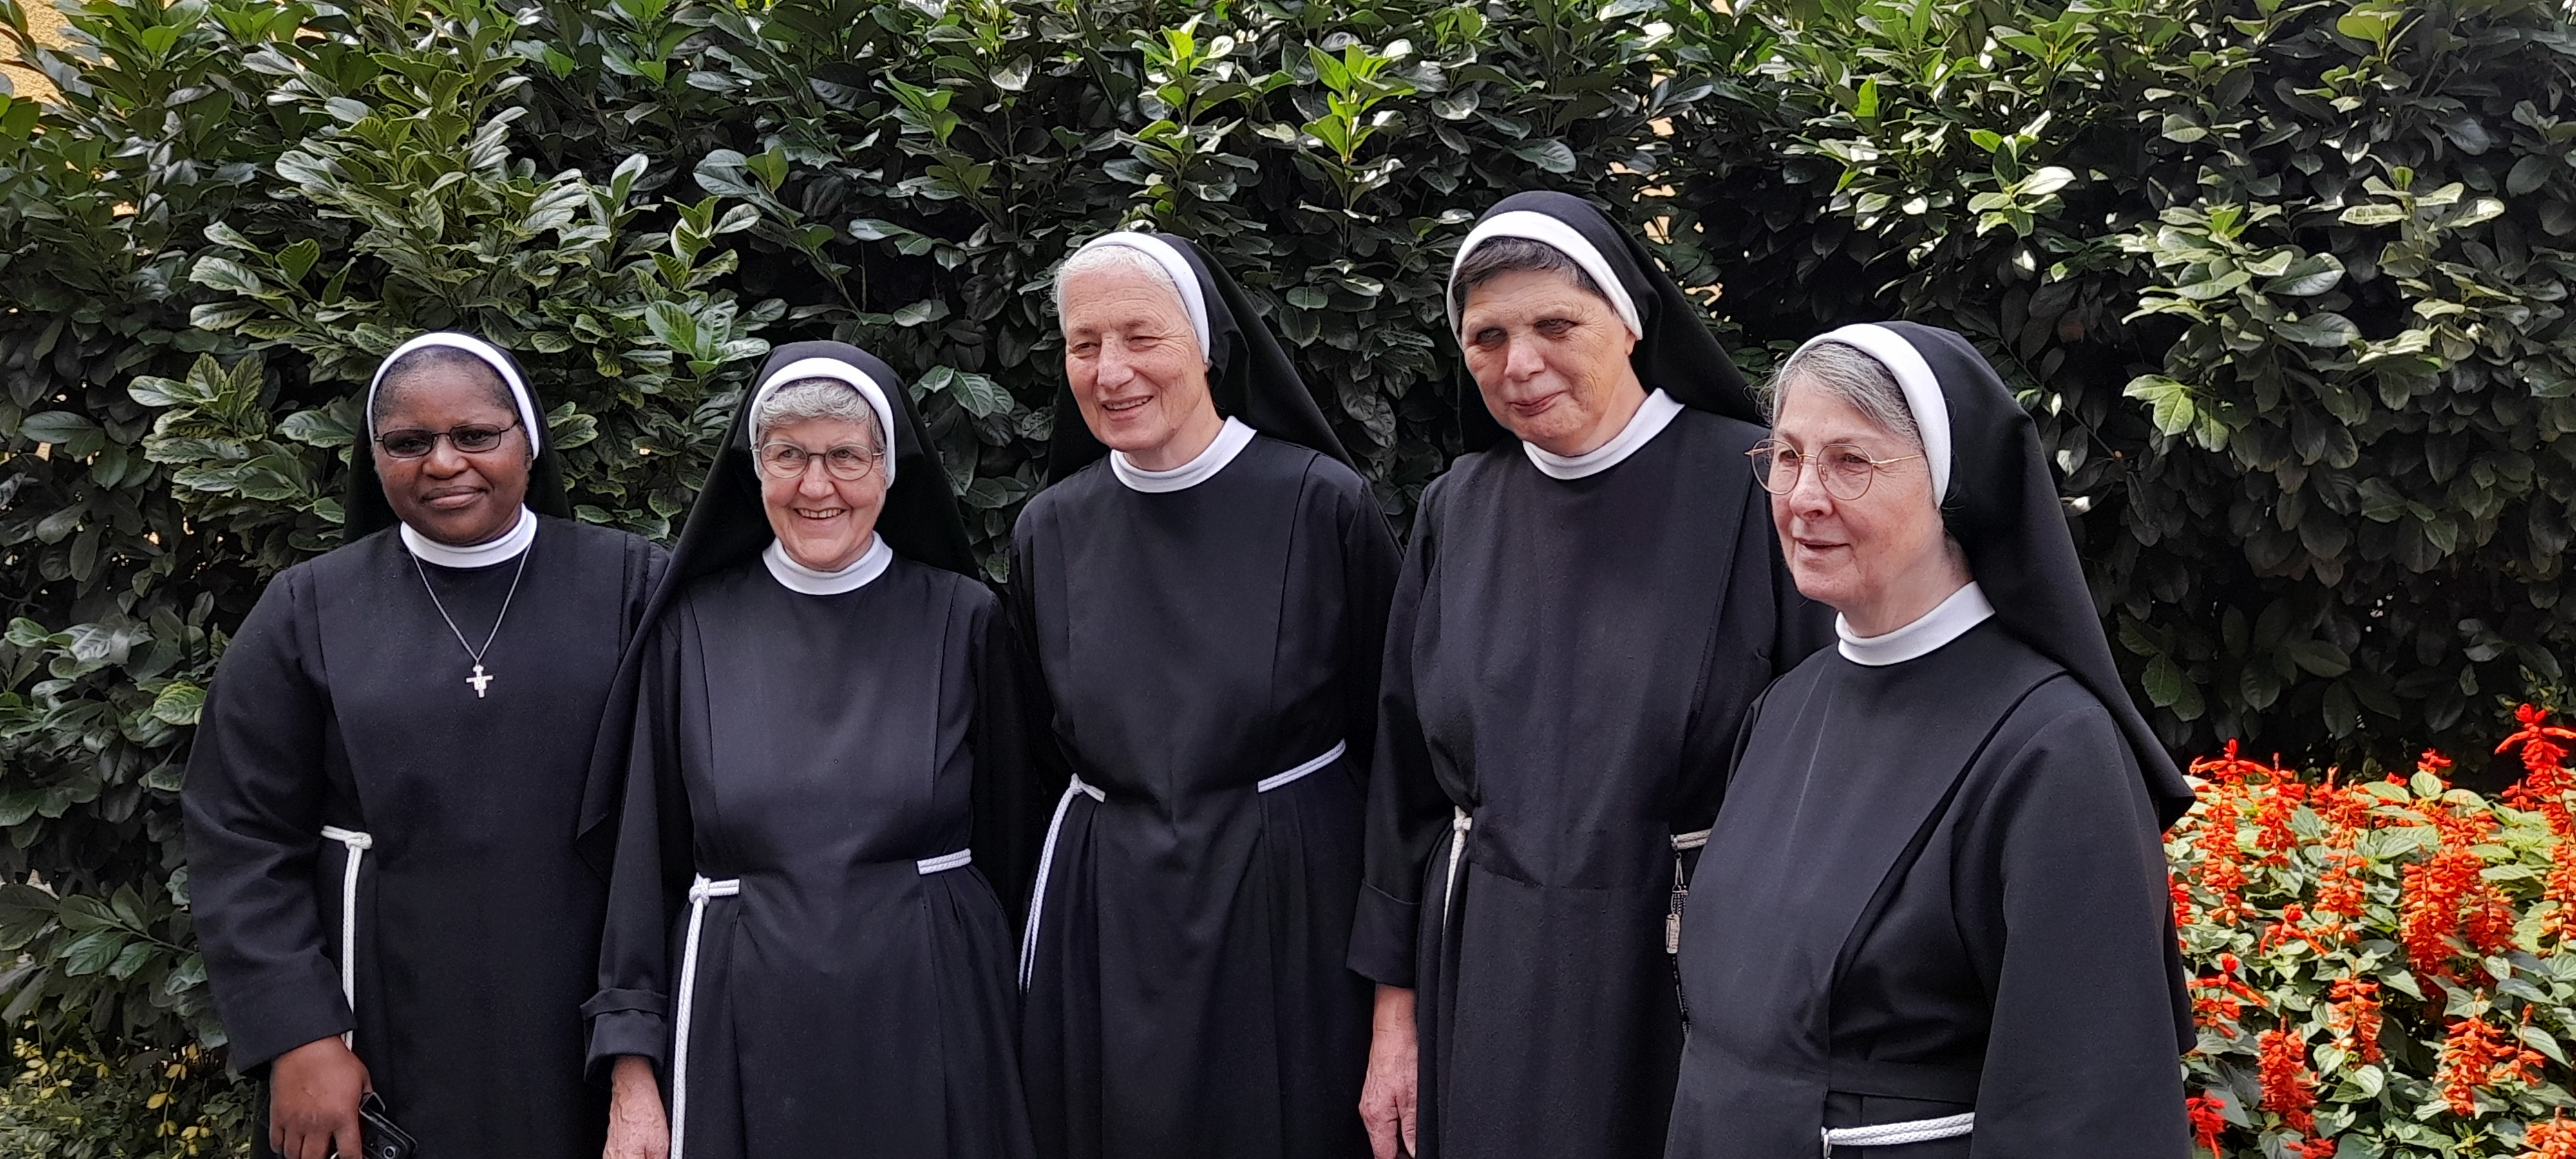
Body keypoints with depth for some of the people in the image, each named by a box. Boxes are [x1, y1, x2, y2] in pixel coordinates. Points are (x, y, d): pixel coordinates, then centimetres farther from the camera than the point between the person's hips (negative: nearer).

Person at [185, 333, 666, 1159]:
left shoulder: (630, 586, -1)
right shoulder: (307, 611, 2)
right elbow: (243, 841, 1)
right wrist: (298, 1036, -7)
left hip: (595, 1022, 0)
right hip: (389, 1029, 1)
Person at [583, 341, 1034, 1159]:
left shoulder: (961, 619, 0)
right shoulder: (693, 629, 1)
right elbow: (647, 857, 3)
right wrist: (632, 1076, -1)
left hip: (928, 1024, 0)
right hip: (742, 1024, 0)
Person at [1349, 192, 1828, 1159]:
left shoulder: (1750, 487, -11)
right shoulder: (1457, 512, 3)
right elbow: (1405, 777, 8)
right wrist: (1397, 1007, 7)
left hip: (1689, 971, -4)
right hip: (1484, 979, 4)